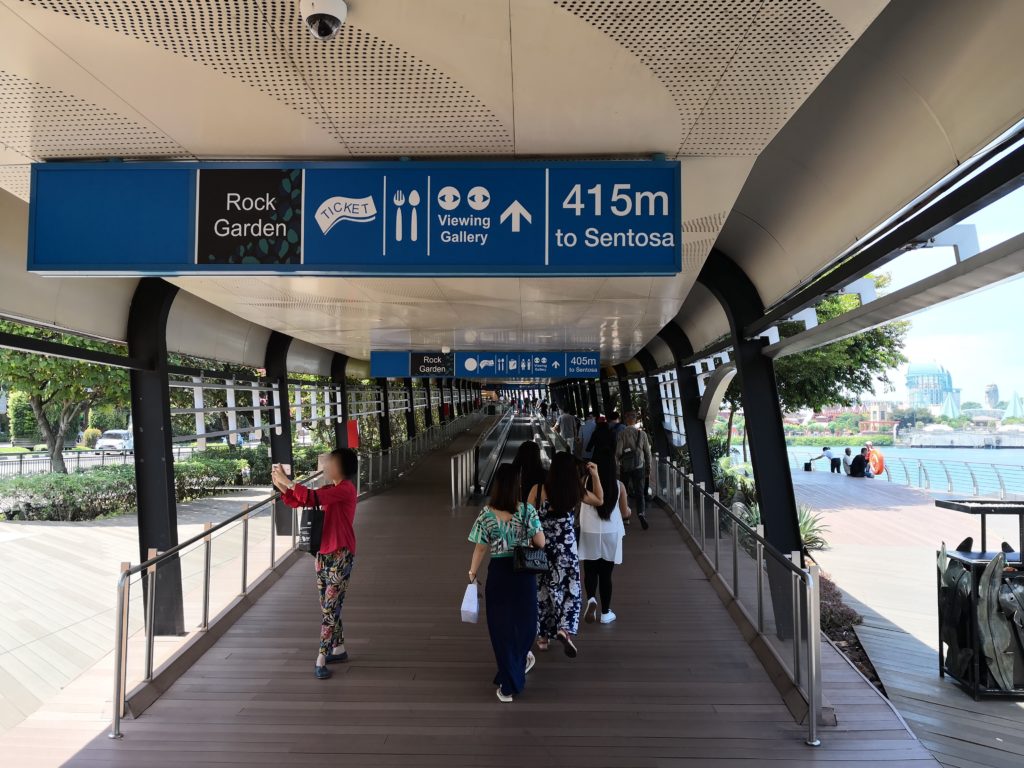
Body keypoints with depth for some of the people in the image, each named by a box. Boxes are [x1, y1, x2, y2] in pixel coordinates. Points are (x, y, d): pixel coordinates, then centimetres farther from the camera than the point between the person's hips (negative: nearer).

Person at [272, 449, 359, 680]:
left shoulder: (346, 489, -15)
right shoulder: (329, 489, 13)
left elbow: (311, 497, -27)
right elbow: (296, 502, 14)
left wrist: (286, 480, -18)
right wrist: (281, 485, -1)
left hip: (340, 555, -9)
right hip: (324, 553, 9)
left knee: (330, 607, -7)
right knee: (328, 606, 15)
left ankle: (321, 658, -3)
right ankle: (339, 649, 28)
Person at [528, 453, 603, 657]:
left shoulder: (538, 490, -13)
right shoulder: (576, 492, -9)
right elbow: (600, 500, 9)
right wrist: (595, 475, 7)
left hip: (541, 547, 0)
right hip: (566, 548, 0)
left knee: (542, 591, 15)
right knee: (570, 590, 12)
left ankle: (543, 636, 25)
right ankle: (564, 629, -9)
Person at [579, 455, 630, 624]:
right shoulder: (619, 486, -6)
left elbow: (577, 507, -2)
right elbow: (625, 513, 4)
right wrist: (629, 510, 25)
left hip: (589, 533, -1)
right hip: (611, 534, 1)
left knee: (590, 571, 14)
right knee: (605, 574, 10)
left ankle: (591, 599, -10)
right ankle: (605, 613, 19)